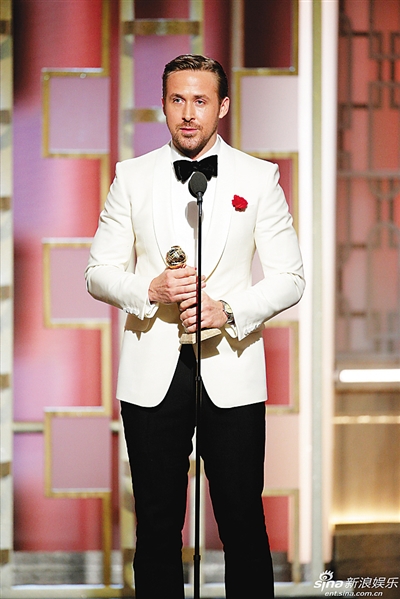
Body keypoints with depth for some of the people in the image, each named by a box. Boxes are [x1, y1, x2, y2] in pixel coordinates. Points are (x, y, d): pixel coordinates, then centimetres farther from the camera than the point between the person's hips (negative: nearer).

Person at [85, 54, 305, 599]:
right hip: (152, 374, 1)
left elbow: (289, 278, 3)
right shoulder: (132, 177, 6)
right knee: (157, 524, 7)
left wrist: (229, 310, -14)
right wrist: (150, 291, -13)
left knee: (243, 522, 1)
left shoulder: (259, 178, 3)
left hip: (232, 370, -1)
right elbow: (99, 273, 8)